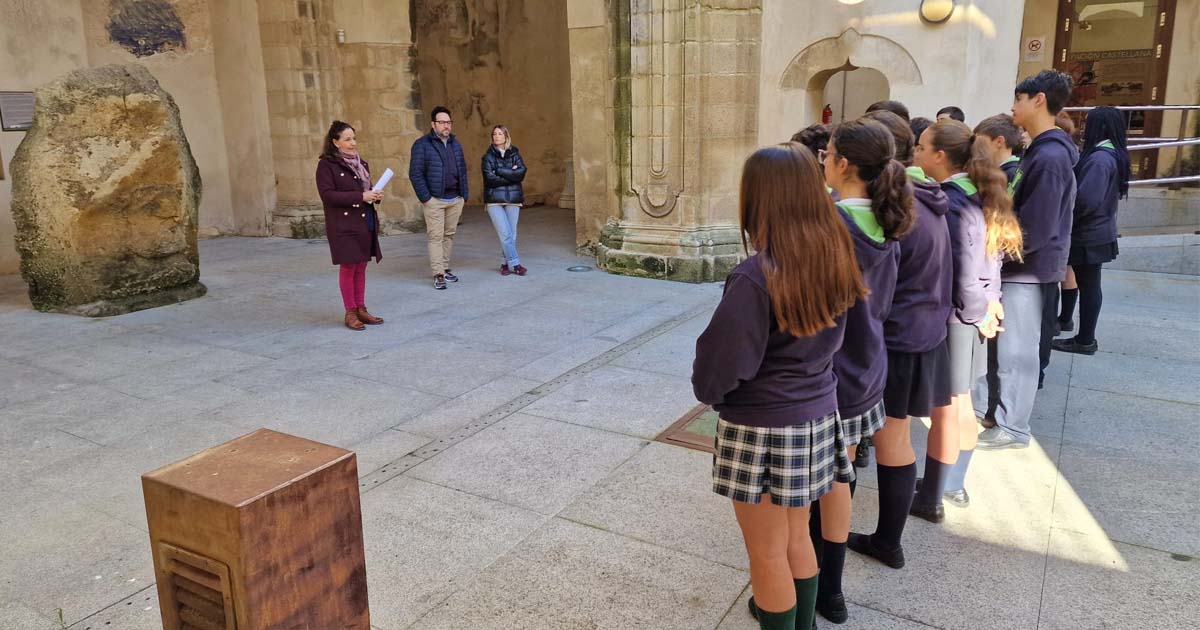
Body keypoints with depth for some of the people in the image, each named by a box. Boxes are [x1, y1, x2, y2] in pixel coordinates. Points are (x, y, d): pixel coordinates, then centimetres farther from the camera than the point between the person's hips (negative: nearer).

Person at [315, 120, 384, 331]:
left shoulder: (361, 163, 15)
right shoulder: (327, 164, -7)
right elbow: (327, 194, -15)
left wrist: (375, 196, -2)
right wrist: (361, 196, -21)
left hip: (365, 223, 6)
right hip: (344, 225, -6)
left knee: (361, 267, 10)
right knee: (348, 266, -1)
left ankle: (361, 309, 18)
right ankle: (350, 312, 8)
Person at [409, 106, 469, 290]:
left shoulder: (455, 143, 14)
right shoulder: (422, 145, -5)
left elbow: (462, 170, 18)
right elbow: (415, 173, -9)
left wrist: (464, 194, 11)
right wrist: (425, 197, -14)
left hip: (455, 199, 6)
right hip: (434, 200, -6)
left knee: (449, 235, 10)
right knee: (435, 237, -4)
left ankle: (445, 268, 21)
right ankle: (438, 275, -2)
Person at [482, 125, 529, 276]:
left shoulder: (515, 154, 11)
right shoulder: (488, 156, 6)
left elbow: (521, 173, -5)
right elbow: (490, 178, -8)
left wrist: (500, 171, -9)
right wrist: (511, 175, -7)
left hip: (513, 199, 2)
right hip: (494, 200, -2)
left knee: (511, 234, 2)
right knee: (505, 234, -10)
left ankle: (507, 263, 13)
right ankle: (515, 263, -6)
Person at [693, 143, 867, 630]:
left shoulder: (756, 276, -24)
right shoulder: (833, 260, -2)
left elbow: (722, 364, -18)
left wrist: (708, 392, 0)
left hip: (762, 428, -7)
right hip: (816, 417, 7)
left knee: (767, 552, 12)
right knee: (796, 538, 25)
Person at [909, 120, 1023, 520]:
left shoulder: (949, 203, -20)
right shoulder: (976, 194, 7)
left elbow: (963, 272, -22)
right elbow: (987, 257, 12)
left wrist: (977, 311, -9)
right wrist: (987, 303, 8)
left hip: (950, 315, -9)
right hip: (971, 312, 9)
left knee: (945, 408, 1)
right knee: (960, 402, 18)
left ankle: (930, 500, 15)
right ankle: (954, 485, 33)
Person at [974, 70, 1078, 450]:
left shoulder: (1049, 157, -21)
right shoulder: (1042, 151, 11)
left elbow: (1035, 230, -24)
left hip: (1028, 268, -9)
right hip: (1018, 264, 9)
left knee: (1015, 350, 1)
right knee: (996, 341, 17)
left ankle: (1011, 428, 14)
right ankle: (987, 408, 31)